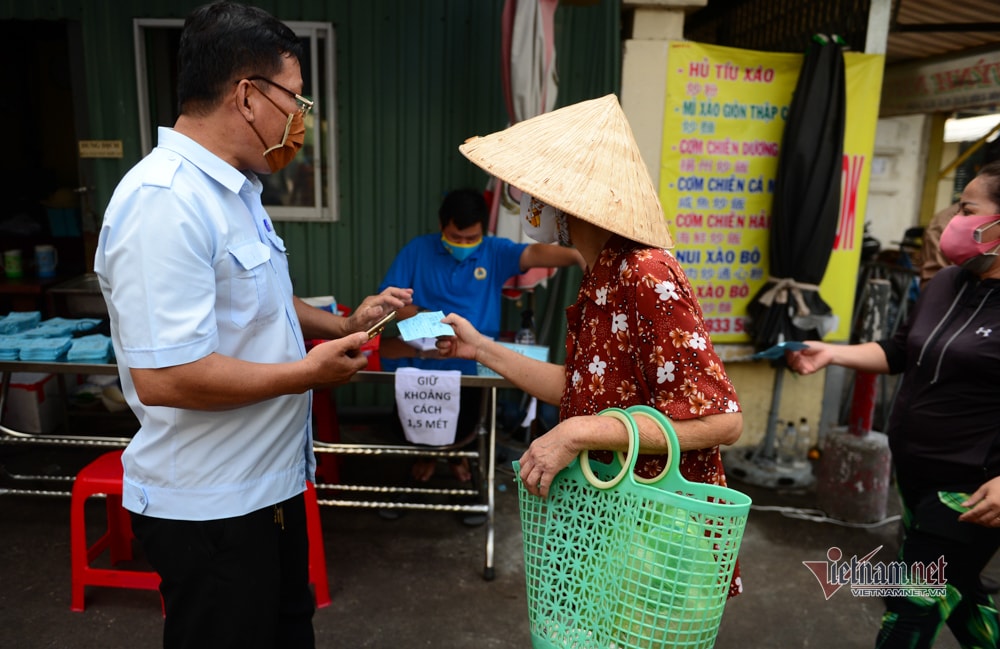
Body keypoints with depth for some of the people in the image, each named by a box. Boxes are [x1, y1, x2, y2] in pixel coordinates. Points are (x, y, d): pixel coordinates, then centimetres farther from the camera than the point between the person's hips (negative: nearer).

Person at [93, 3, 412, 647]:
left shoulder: (235, 189, 8)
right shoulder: (164, 202, -26)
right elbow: (163, 376, -31)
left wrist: (344, 323, 5)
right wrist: (308, 372, -20)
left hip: (270, 482, 9)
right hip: (207, 507, -9)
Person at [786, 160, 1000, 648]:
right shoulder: (945, 283, 5)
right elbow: (901, 351, 15)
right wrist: (831, 353, 2)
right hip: (915, 474, 7)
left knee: (912, 606, 4)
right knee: (951, 593, 24)